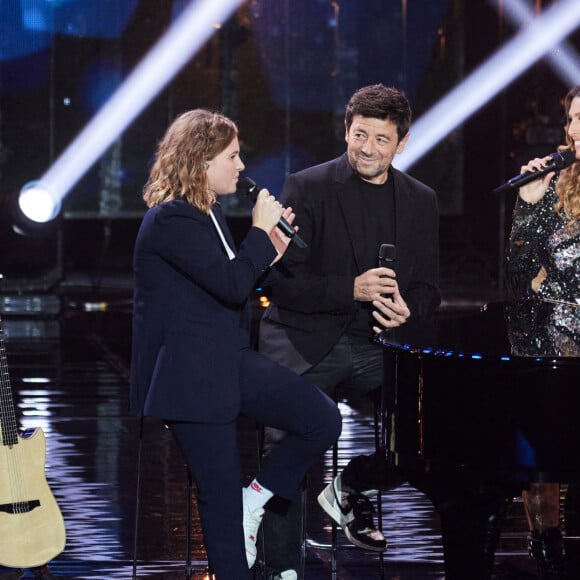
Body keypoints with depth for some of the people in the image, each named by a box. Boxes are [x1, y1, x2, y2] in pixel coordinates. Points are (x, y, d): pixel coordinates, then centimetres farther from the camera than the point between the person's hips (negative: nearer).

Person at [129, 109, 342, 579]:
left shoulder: (208, 212, 12)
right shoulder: (171, 219, -19)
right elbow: (232, 284, -24)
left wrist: (270, 249, 4)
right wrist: (260, 230, -12)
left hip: (232, 359, 9)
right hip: (192, 376, -9)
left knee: (324, 420, -4)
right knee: (222, 499, -2)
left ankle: (256, 499, 11)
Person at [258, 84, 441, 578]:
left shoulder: (421, 202, 9)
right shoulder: (306, 189, -5)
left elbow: (427, 289, 12)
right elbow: (281, 280, -10)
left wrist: (406, 310, -12)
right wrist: (351, 289, -23)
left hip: (375, 346, 3)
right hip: (306, 345, -3)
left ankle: (350, 491, 10)